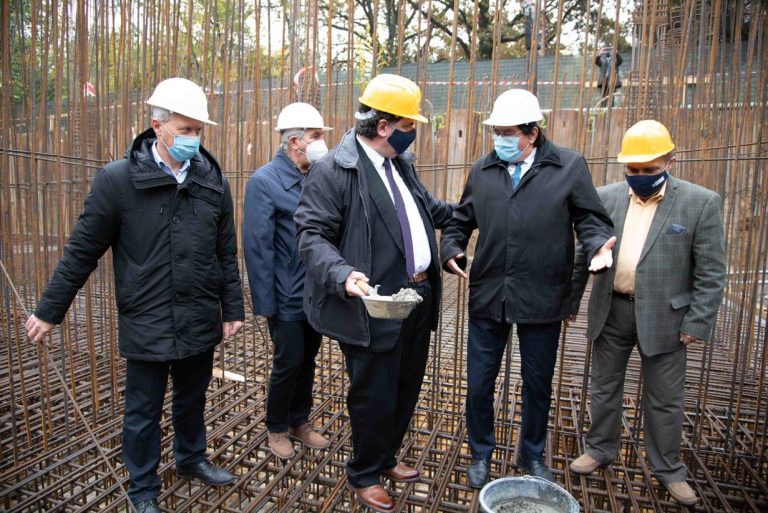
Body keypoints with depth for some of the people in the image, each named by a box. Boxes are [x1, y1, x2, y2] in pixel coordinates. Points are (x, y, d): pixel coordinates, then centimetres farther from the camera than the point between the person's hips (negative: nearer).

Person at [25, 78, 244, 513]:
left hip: (200, 322, 3)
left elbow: (227, 254, 4)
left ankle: (192, 459, 47)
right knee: (143, 412, 14)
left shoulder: (214, 180, -2)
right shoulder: (118, 179, -10)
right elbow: (82, 252, -3)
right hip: (146, 325, -2)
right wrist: (50, 310, 3)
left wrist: (233, 309, 6)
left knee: (193, 400, 21)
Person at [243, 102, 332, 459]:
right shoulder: (265, 181, -13)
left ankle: (300, 421, 37)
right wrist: (265, 303, -14)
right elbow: (257, 246, -14)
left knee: (307, 361, 18)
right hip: (288, 299, -6)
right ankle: (277, 428, 30)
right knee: (288, 364, 6)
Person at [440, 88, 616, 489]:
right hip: (487, 295, 2)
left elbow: (590, 217, 1)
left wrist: (599, 245, -19)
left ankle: (532, 455, 42)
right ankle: (481, 454, 36)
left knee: (538, 384, 17)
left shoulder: (570, 166, -2)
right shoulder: (482, 170, 5)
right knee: (479, 383, 11)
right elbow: (461, 221, 13)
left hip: (541, 298, -1)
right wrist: (451, 249, -6)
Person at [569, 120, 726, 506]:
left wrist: (698, 323, -10)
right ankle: (600, 449, 36)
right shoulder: (605, 197, 0)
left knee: (665, 398, 12)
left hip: (663, 316, -2)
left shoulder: (701, 203, -7)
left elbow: (711, 273, -6)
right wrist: (570, 300, 6)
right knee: (604, 387, 16)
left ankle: (668, 467, 33)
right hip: (610, 312, 3)